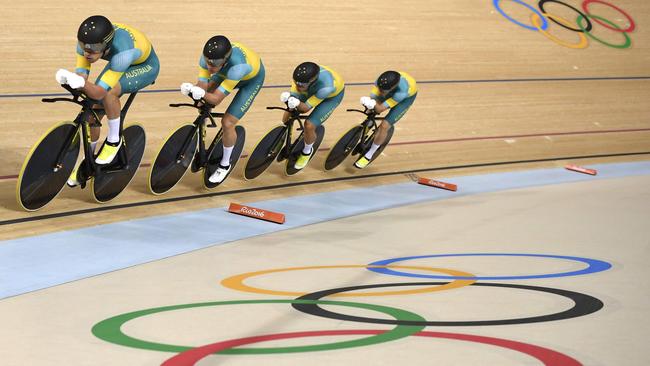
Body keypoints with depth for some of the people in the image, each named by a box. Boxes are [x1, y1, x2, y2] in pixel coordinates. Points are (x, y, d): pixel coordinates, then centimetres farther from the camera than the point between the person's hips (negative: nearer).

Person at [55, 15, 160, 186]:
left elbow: (101, 92, -42)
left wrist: (80, 83, -60)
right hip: (118, 63, 6)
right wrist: (71, 80, -45)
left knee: (108, 91, -34)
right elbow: (81, 73, -22)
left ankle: (114, 139, -10)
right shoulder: (86, 41, -27)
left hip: (145, 67, -6)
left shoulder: (122, 51, -44)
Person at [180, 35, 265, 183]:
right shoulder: (207, 57, -32)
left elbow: (216, 99, -43)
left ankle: (225, 164, 11)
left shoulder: (237, 66, -47)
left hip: (251, 79, -6)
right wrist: (191, 89, -52)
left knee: (227, 123, -10)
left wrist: (202, 93, -61)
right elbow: (203, 85, -30)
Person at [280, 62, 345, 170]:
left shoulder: (326, 87, -46)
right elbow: (294, 95, -24)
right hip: (312, 90, 4)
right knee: (288, 114, -3)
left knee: (309, 125, -16)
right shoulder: (299, 77, -36)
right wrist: (288, 99, -47)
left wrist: (297, 104, -58)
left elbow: (306, 108, -37)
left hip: (332, 95, -4)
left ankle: (307, 151, 17)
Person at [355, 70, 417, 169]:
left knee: (384, 126, -13)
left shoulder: (402, 91, -46)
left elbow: (380, 109, -44)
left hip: (407, 97, -5)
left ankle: (368, 155, 5)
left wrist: (373, 104, -63)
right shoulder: (382, 81, -37)